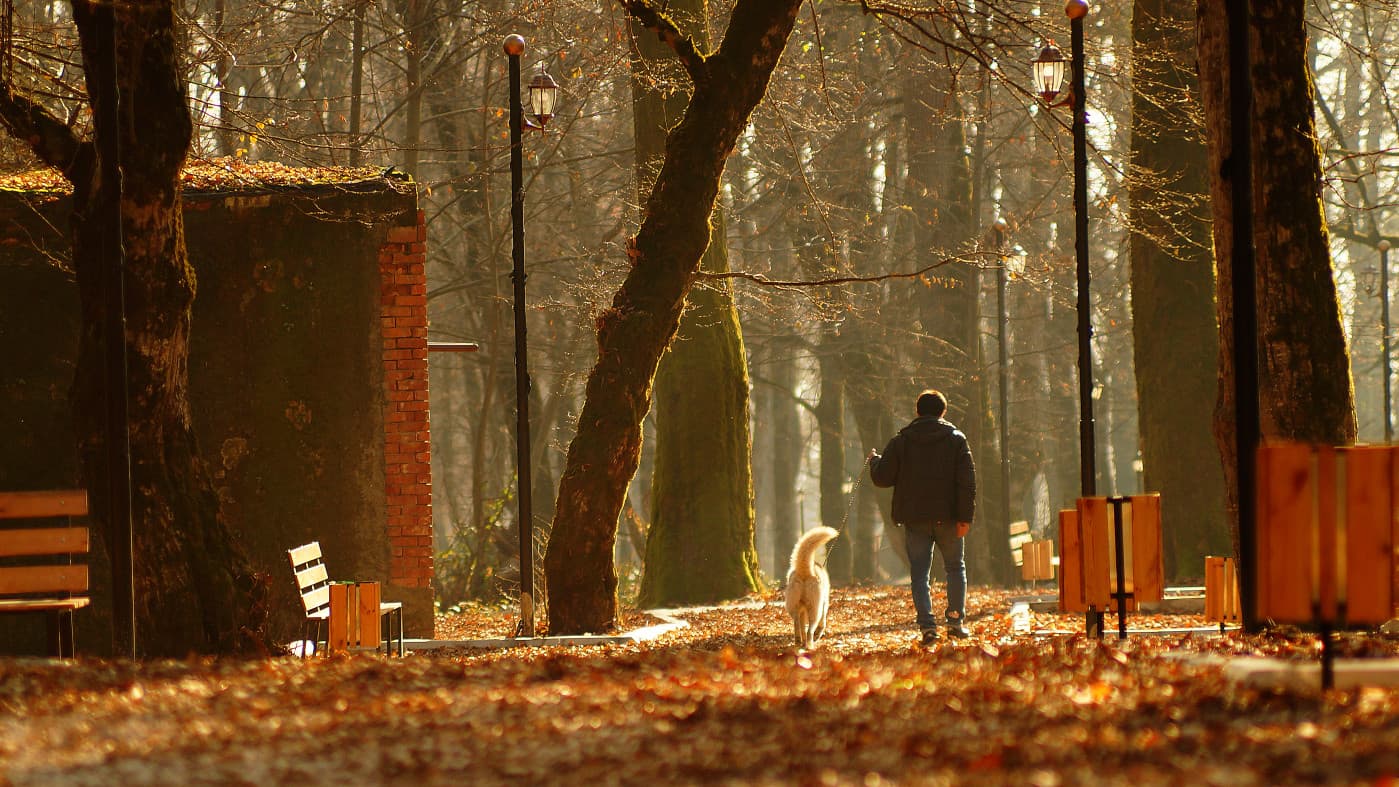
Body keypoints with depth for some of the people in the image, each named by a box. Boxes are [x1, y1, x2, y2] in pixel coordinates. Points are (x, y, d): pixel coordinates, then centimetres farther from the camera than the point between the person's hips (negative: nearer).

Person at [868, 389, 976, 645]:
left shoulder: (901, 441, 1)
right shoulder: (955, 439, 1)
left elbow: (881, 478, 1)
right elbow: (967, 481, -6)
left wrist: (875, 460, 23)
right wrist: (965, 517, -6)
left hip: (914, 518, 0)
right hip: (947, 517, 0)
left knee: (919, 573, 3)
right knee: (955, 567, 17)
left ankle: (927, 626, -9)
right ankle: (956, 620, 12)